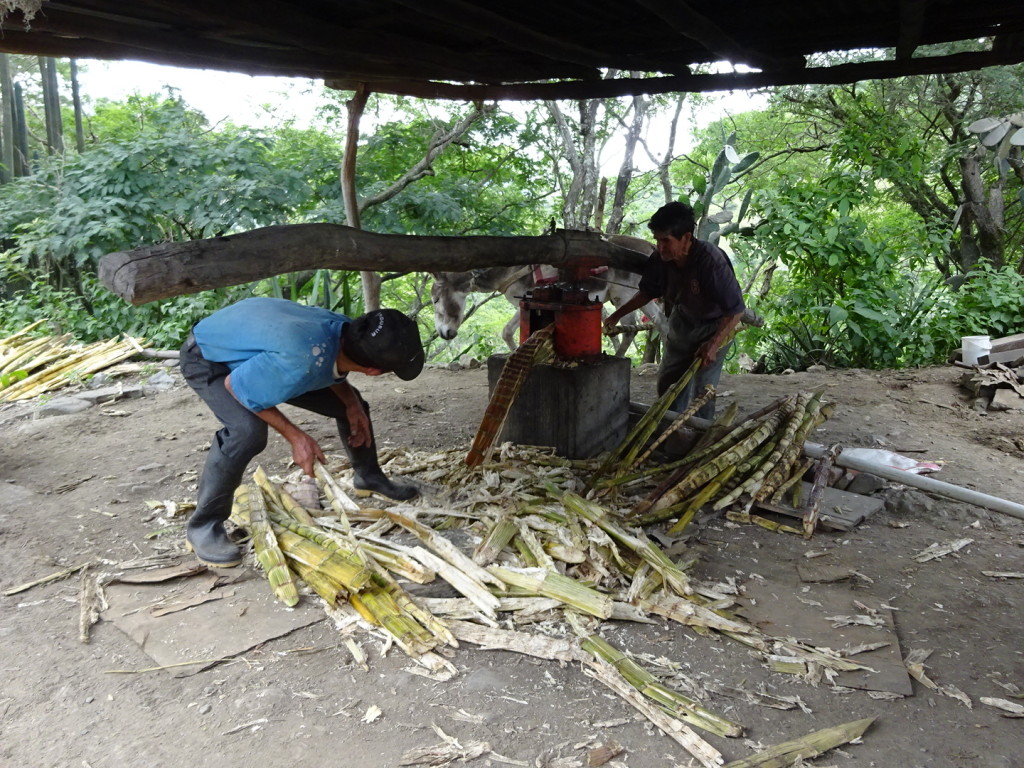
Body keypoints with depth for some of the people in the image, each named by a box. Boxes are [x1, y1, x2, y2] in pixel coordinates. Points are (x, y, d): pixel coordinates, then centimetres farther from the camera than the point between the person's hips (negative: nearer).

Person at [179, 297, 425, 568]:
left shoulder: (347, 331, -22)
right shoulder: (297, 365, -45)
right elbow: (233, 385, -28)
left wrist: (352, 403, -14)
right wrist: (294, 436, -26)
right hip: (206, 359, -7)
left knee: (349, 402, 5)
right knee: (248, 429, -34)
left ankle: (368, 477, 29)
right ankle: (203, 527, -17)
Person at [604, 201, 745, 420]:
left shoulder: (711, 261, -34)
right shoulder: (660, 259, -18)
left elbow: (736, 309, -28)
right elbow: (648, 292, 3)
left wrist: (713, 344, -32)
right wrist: (616, 315, -1)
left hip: (714, 327, -6)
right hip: (682, 322, 6)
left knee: (702, 388, -8)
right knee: (668, 382, 13)